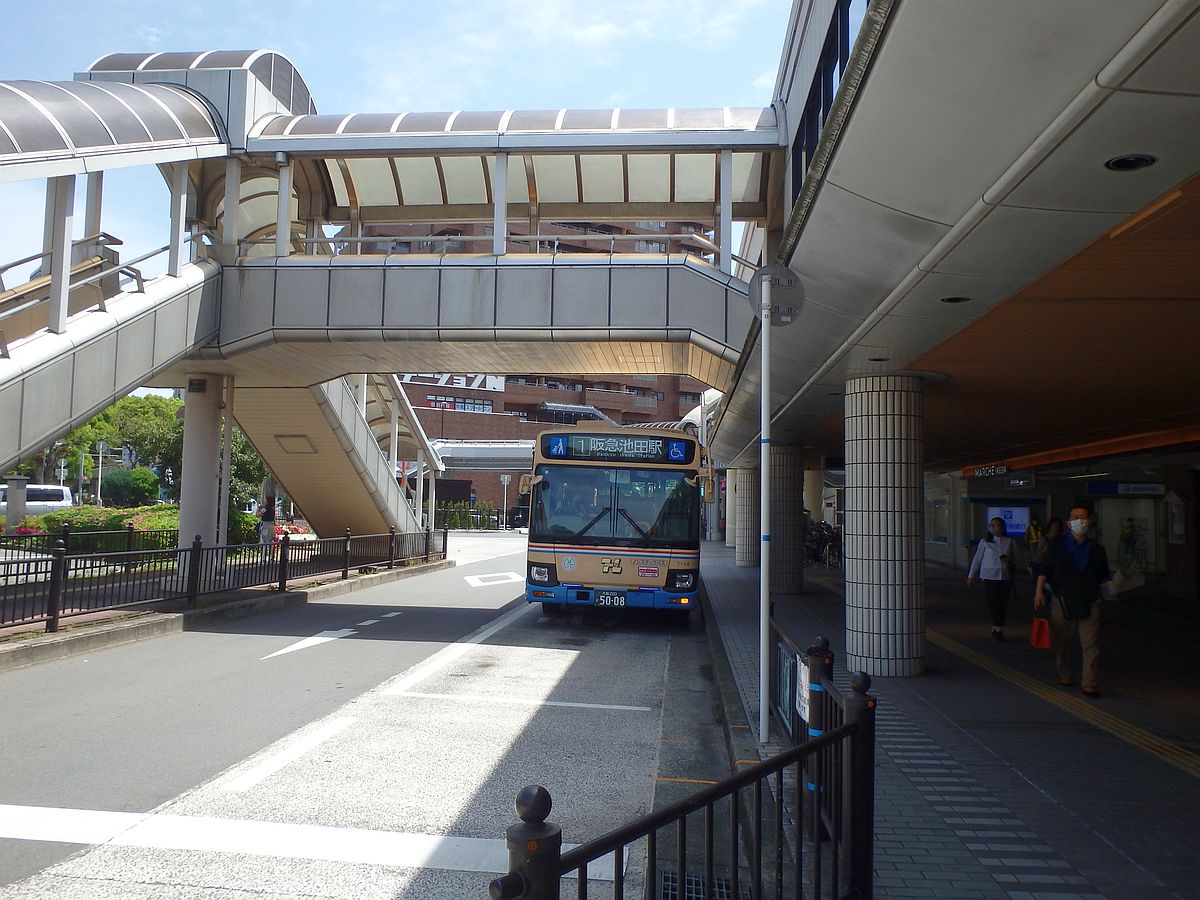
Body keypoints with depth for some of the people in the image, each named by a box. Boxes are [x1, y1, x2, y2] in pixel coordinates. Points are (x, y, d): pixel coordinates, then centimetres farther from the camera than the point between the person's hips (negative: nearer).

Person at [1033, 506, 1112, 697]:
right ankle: (1064, 674, 29)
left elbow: (1102, 576, 16)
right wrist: (1039, 591, -8)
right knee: (1063, 642, 9)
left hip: (1089, 603, 1)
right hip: (1062, 601, -1)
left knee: (1091, 644, -5)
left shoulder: (1096, 550, 9)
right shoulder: (1056, 544, 3)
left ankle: (1089, 683, 0)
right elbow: (1044, 569, 1)